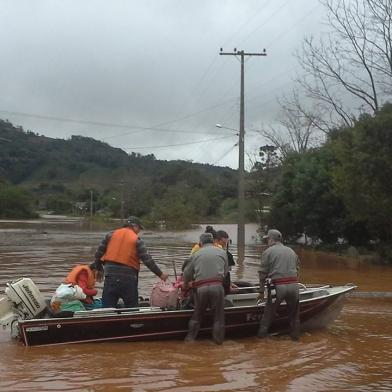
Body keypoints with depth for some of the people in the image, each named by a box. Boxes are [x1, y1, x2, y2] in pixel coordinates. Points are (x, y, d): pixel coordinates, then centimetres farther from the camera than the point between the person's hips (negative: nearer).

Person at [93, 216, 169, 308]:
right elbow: (147, 260, -5)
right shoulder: (137, 240, -2)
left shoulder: (111, 235, 9)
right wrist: (160, 274, 2)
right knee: (132, 309, 10)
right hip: (128, 279, -3)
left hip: (110, 276, 3)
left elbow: (98, 253, 10)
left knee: (107, 307, 7)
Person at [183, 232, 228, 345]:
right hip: (217, 286, -1)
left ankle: (190, 337, 20)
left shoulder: (196, 254, 12)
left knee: (197, 314, 16)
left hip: (200, 288, 1)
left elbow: (187, 273, 17)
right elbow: (225, 271, 12)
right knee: (218, 315, 10)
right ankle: (218, 339, 13)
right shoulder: (222, 252, 10)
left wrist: (185, 284, 36)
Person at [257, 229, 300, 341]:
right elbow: (297, 269, 15)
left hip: (278, 286, -3)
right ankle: (295, 334, 24)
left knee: (269, 311, 11)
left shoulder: (268, 252, 2)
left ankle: (262, 333, 17)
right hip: (294, 285, 3)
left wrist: (261, 290, 4)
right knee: (294, 312, 18)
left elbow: (263, 273, -1)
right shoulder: (291, 251, 16)